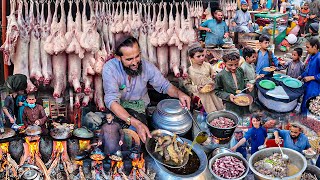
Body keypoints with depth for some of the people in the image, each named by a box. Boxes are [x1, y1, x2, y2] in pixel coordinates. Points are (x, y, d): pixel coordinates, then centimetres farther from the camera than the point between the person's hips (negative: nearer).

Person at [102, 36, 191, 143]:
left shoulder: (147, 66, -11)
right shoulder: (109, 69, -21)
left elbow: (164, 85, 3)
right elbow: (112, 101, -31)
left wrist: (178, 93, -23)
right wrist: (136, 123, -46)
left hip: (142, 109, 3)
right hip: (119, 111, -3)